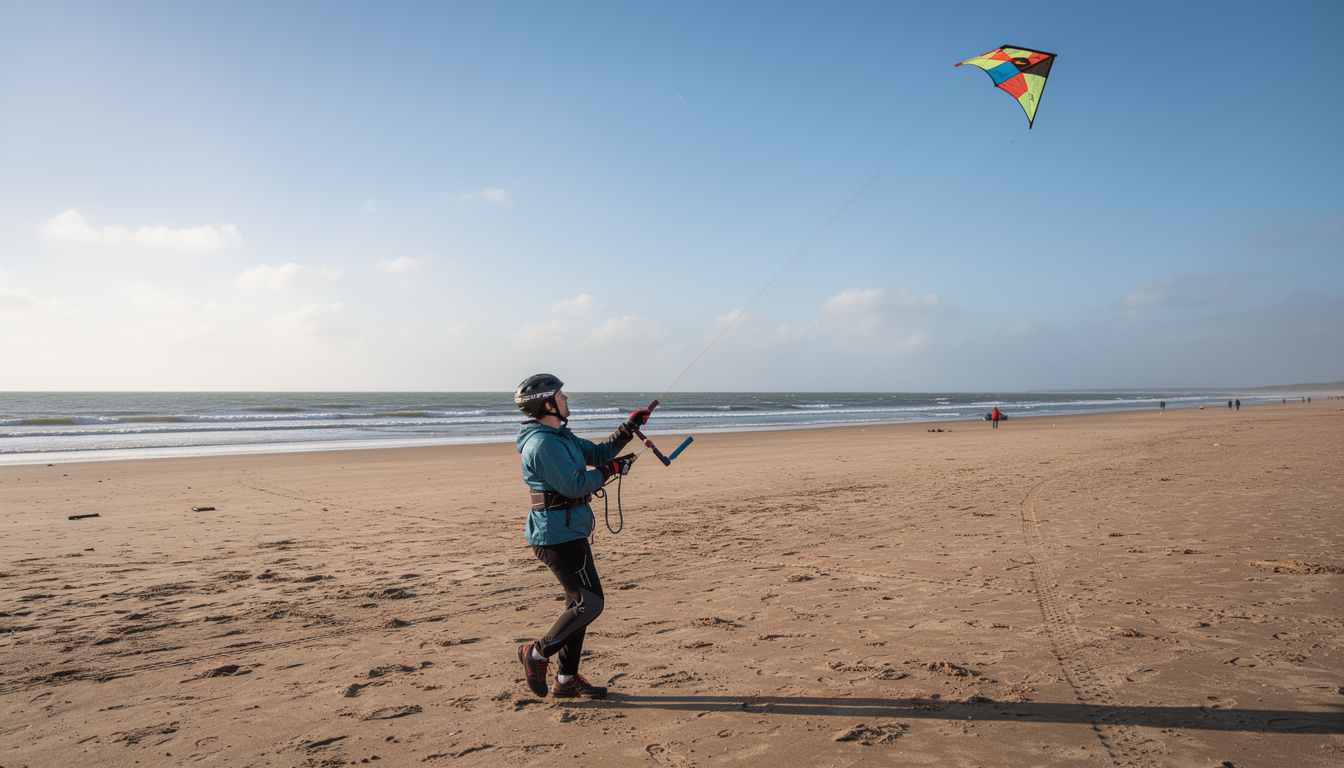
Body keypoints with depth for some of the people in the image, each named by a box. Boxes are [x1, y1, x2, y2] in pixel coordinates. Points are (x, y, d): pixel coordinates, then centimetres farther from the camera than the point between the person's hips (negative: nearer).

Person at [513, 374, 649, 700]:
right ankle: (537, 653, 8)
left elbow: (598, 453, 19)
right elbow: (574, 485, -24)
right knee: (590, 604, -6)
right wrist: (611, 470, -13)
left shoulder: (560, 436, 14)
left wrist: (629, 428, 12)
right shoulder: (543, 444, -19)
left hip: (569, 533, 11)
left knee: (580, 604, 14)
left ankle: (566, 680, 22)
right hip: (559, 536, -11)